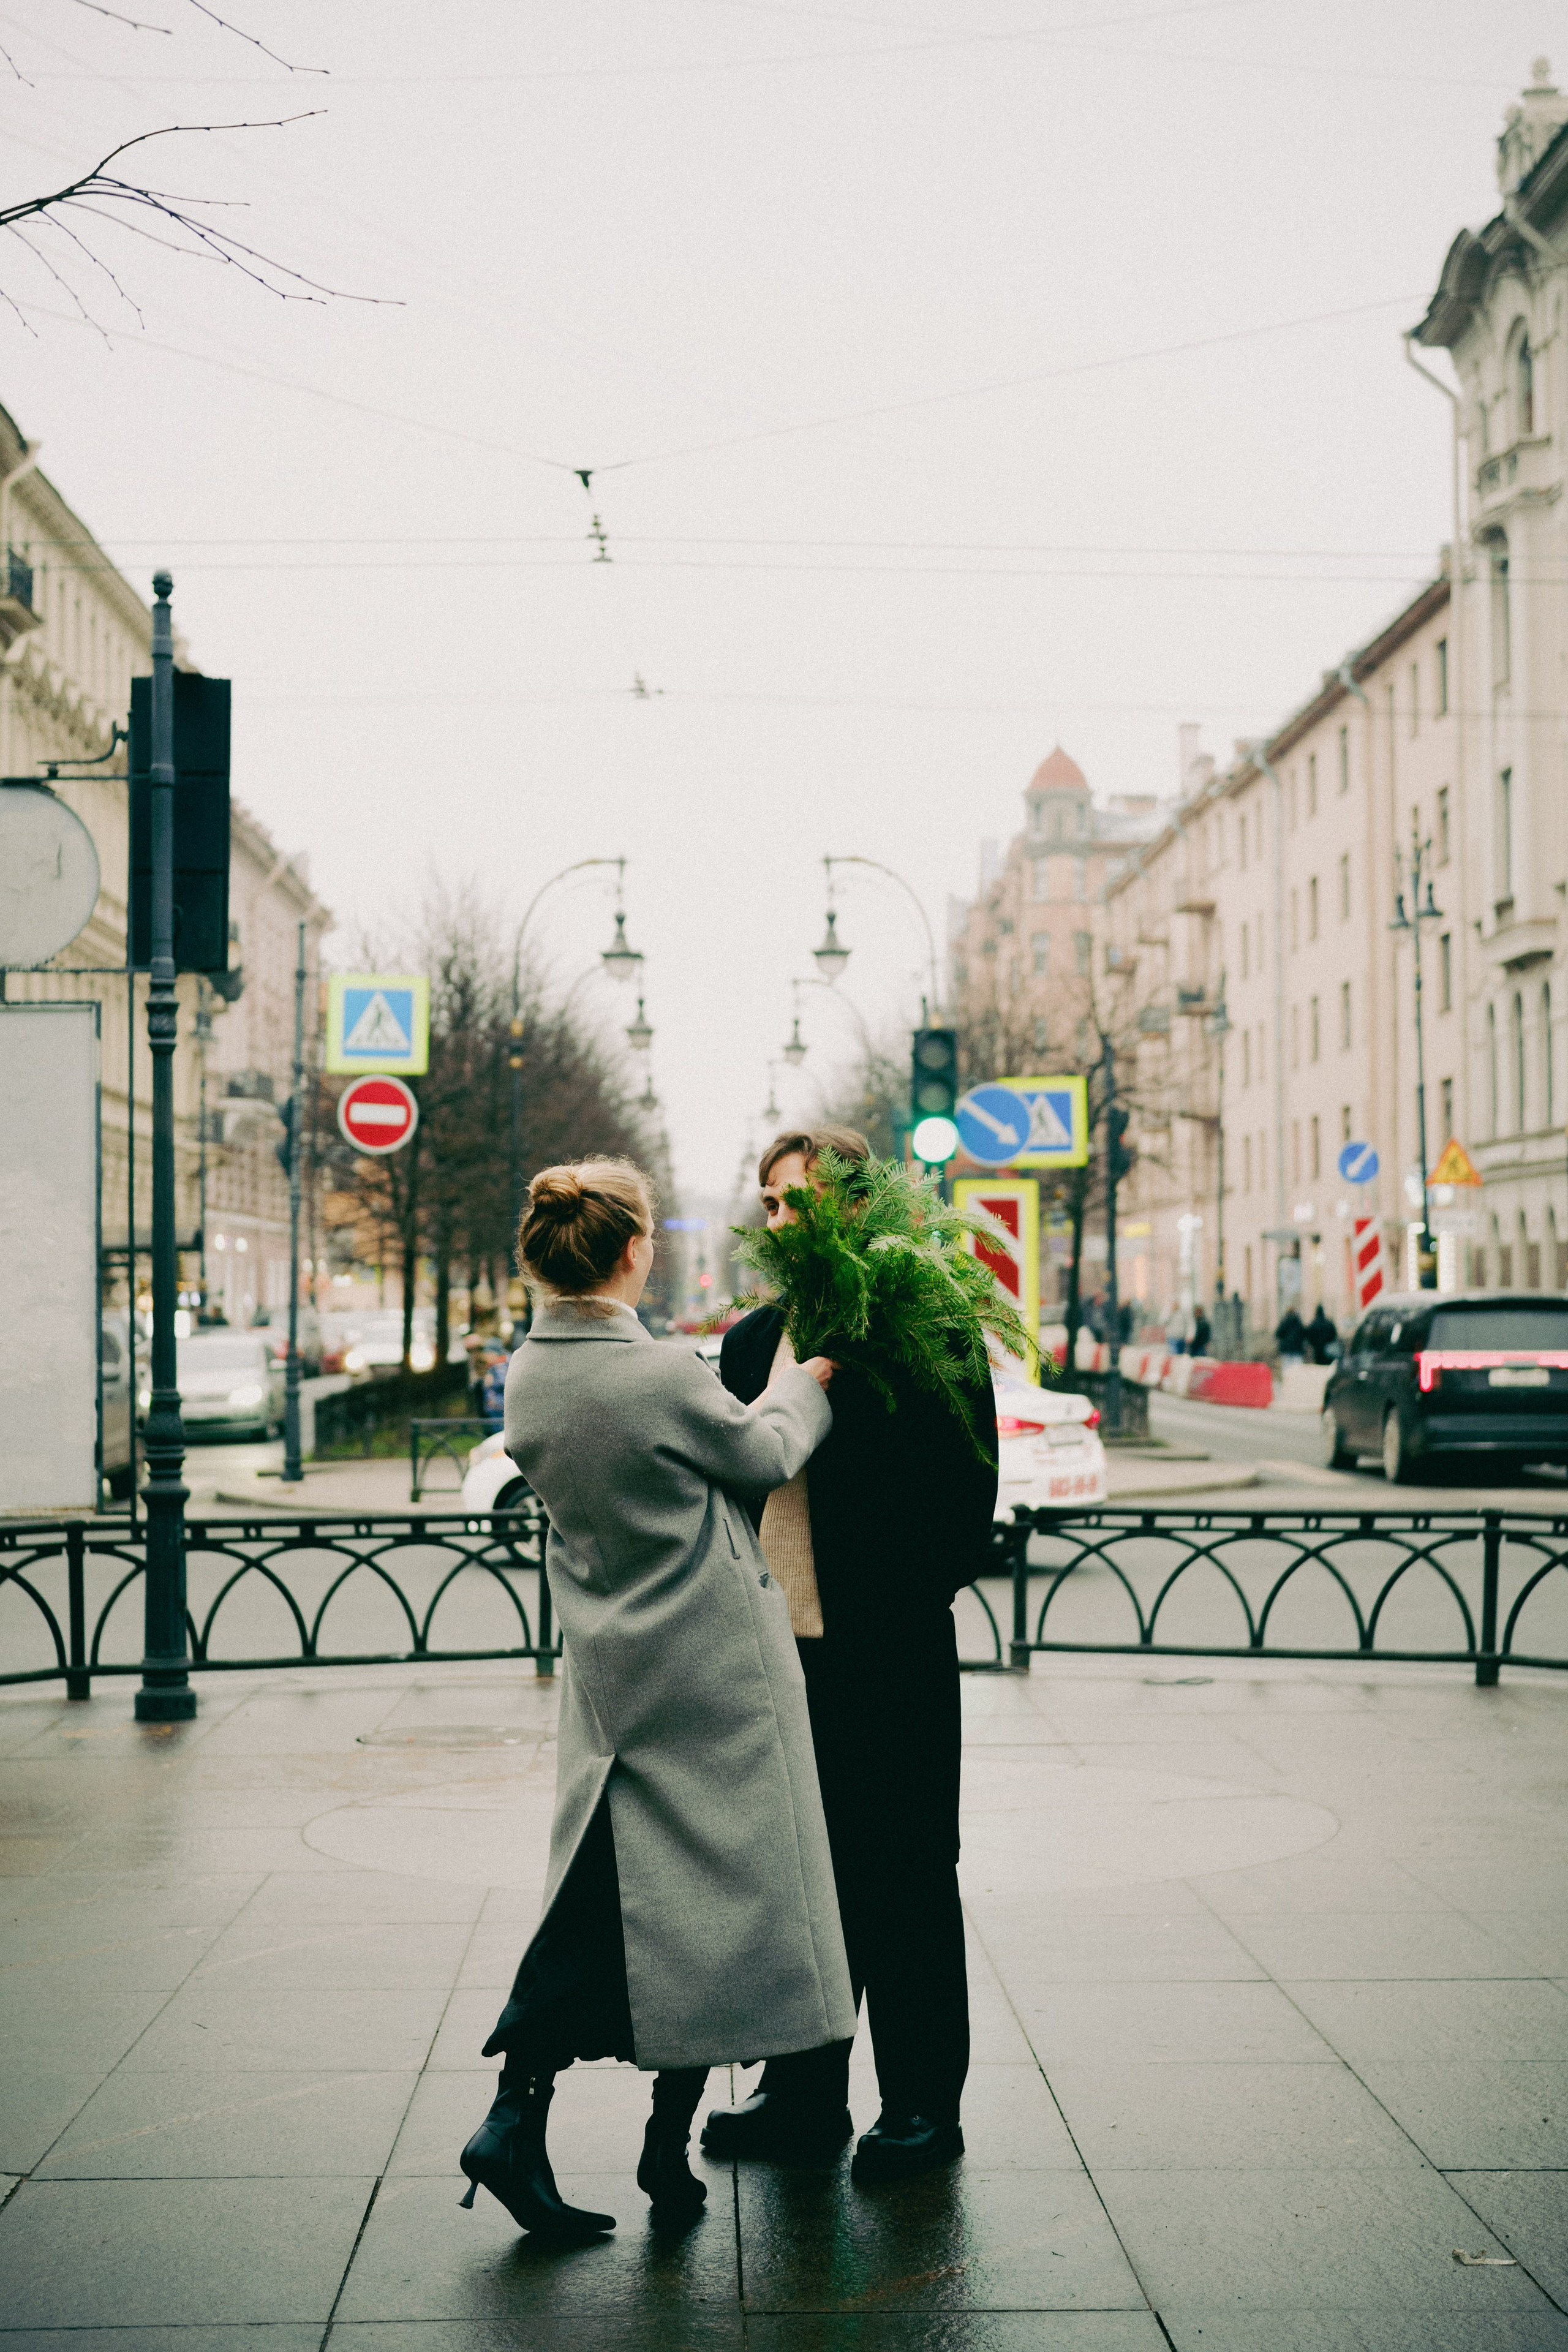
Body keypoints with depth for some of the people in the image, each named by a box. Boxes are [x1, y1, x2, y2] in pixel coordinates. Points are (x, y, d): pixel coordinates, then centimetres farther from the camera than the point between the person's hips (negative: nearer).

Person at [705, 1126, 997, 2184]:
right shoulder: (752, 1340, 11)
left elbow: (966, 1500, -9)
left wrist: (905, 1607, -12)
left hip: (887, 1660, -6)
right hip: (777, 1655, 6)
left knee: (905, 1880, 5)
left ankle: (924, 2104, 16)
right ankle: (804, 2093, 26)